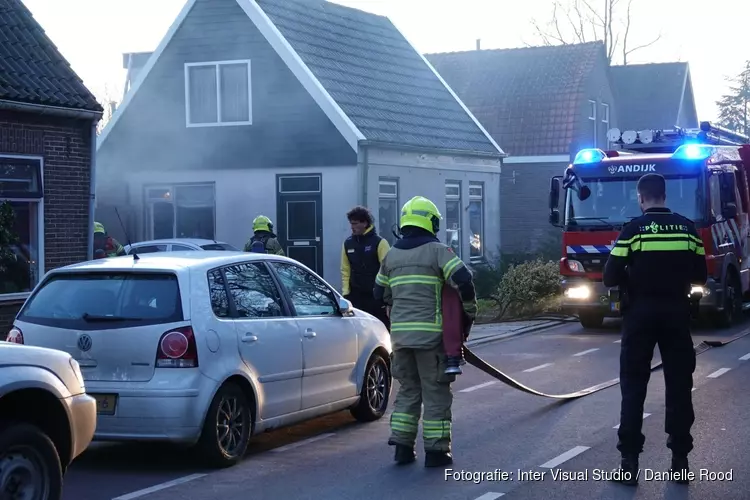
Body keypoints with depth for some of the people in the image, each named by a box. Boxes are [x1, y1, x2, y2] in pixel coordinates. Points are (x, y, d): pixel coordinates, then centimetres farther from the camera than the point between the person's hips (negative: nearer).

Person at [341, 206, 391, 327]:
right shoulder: (348, 243, 10)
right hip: (356, 296, 4)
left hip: (376, 296, -4)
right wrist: (345, 293, 6)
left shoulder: (379, 243, -4)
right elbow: (345, 271, 13)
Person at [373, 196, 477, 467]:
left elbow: (381, 293, 20)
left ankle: (402, 447, 14)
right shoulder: (437, 251, -5)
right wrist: (469, 312, -2)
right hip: (431, 333, -5)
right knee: (435, 392, 3)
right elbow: (463, 280, -16)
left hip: (400, 332, 5)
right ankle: (436, 450, 5)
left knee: (408, 389, 16)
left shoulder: (391, 255, 12)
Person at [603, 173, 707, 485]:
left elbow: (611, 277, -9)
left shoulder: (634, 229, -7)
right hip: (677, 312, 2)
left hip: (641, 313, -2)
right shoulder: (687, 228, 3)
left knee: (634, 385, 3)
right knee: (679, 384, 8)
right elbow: (700, 275, 8)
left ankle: (630, 462, 0)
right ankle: (680, 460, 9)